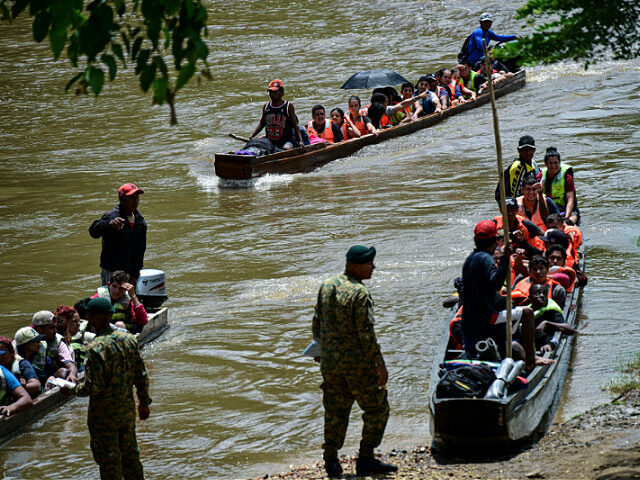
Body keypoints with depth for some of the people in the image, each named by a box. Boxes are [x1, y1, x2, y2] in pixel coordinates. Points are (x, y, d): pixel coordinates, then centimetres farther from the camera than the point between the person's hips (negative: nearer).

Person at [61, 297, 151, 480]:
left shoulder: (96, 347, -22)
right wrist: (144, 402, 17)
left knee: (108, 460, 5)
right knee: (130, 455, 20)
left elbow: (93, 386, -23)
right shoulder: (128, 339, 0)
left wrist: (71, 390, -6)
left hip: (104, 414, -7)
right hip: (127, 409, 7)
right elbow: (141, 376, 7)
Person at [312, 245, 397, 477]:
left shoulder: (326, 286, 5)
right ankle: (366, 459, 4)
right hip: (357, 362, -7)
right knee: (377, 409, 5)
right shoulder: (359, 293, -17)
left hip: (330, 361, 7)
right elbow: (366, 333, -19)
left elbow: (317, 325, 12)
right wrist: (379, 363, -15)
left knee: (335, 411, 15)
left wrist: (322, 348, 29)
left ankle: (331, 459, 13)